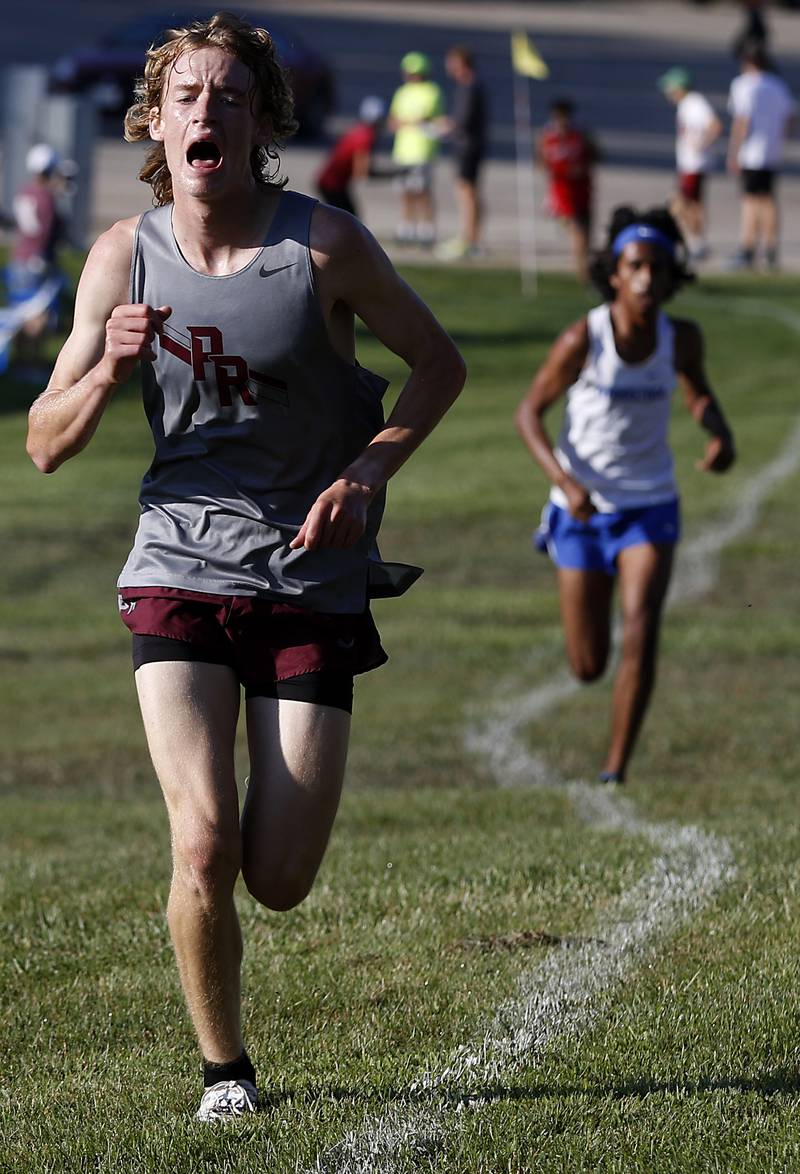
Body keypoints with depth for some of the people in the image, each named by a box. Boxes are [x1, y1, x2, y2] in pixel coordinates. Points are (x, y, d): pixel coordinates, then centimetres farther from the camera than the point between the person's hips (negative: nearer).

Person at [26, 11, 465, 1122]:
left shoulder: (325, 243, -9)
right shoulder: (125, 256, -2)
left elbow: (438, 361, 5)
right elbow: (47, 445, 1)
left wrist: (367, 469, -11)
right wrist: (107, 369, -19)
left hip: (311, 580, -1)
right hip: (178, 571, 1)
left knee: (279, 881, -2)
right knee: (204, 846, -17)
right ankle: (223, 1065, 7)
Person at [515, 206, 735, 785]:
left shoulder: (681, 337, -8)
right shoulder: (583, 338, -18)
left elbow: (698, 391, 13)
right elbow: (530, 412, -9)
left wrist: (721, 433, -9)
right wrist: (564, 480, -24)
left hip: (650, 509, 1)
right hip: (583, 509, -1)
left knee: (641, 637, -20)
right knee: (588, 667, 10)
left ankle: (616, 771, -6)